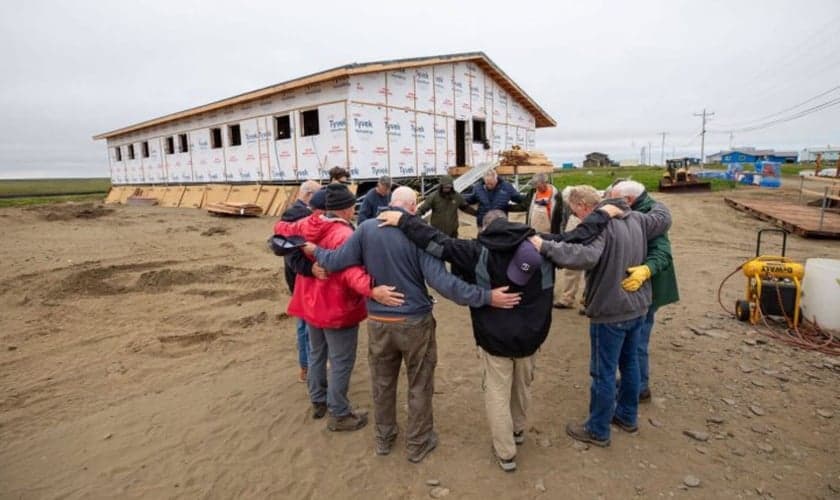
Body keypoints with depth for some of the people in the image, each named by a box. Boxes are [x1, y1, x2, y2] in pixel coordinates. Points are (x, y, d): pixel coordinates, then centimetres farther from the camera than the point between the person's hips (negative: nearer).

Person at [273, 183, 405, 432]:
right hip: (338, 307, -8)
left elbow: (281, 228, 18)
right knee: (341, 362, 6)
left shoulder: (308, 224, -1)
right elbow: (350, 270, -43)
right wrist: (371, 290, -55)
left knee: (317, 354, 24)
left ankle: (318, 401, 41)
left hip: (311, 303, 9)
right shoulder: (343, 234, -27)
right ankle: (339, 415, 19)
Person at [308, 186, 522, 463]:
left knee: (382, 383, 22)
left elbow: (336, 262, -6)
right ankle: (417, 443, 33)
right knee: (419, 386, 17)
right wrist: (487, 297, -22)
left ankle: (384, 438, 42)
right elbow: (440, 280, -25)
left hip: (378, 321, 3)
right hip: (415, 322, -3)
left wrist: (315, 250, 15)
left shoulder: (366, 228, -8)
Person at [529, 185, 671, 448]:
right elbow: (664, 218, 20)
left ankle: (597, 430, 21)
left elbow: (586, 256, -41)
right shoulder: (635, 218, 3)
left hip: (610, 312, -9)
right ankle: (627, 415, 41)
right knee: (630, 363, 23)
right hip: (637, 307, 9)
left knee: (603, 372, 5)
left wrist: (546, 246, -38)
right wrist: (655, 203, 40)